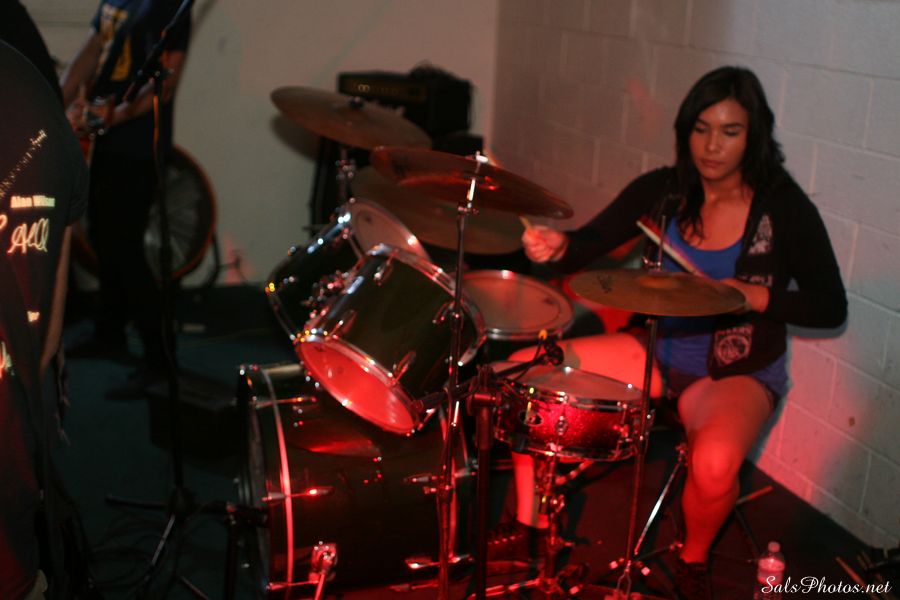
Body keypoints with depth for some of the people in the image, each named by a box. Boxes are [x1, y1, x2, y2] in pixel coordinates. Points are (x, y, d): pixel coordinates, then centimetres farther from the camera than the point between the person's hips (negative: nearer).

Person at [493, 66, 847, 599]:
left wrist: (753, 297, -25)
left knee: (714, 462, -37)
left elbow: (830, 307, -8)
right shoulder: (663, 190, -5)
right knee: (524, 370, -10)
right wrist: (558, 248, -34)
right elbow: (591, 242, -11)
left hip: (739, 373, -4)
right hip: (660, 349, 4)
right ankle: (529, 525, 6)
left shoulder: (784, 208, -13)